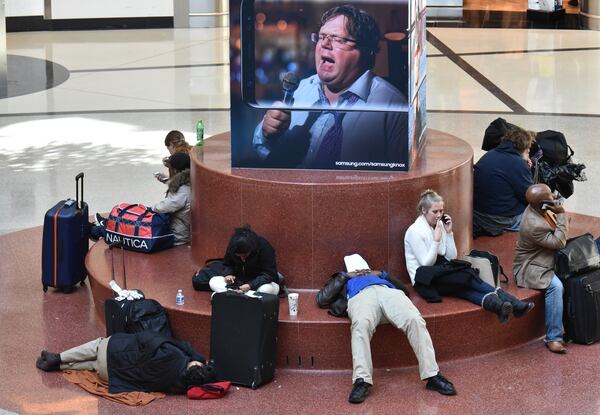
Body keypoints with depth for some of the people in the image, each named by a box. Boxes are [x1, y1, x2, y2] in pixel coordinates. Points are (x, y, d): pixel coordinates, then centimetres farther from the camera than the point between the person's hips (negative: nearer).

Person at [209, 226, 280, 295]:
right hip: (239, 281, 4)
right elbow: (227, 264, 5)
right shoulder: (232, 246, -11)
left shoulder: (264, 247, -23)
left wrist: (251, 285, -36)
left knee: (267, 289, -40)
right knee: (213, 281, -16)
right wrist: (228, 274, -18)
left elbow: (269, 274, -23)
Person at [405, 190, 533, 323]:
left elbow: (451, 257, 6)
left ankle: (492, 302, -54)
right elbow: (427, 264, -14)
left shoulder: (439, 225, 10)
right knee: (466, 276, -27)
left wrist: (449, 233, -3)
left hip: (440, 271, 7)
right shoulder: (415, 232, -10)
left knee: (462, 288, -27)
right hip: (424, 280, -7)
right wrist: (436, 240, -21)